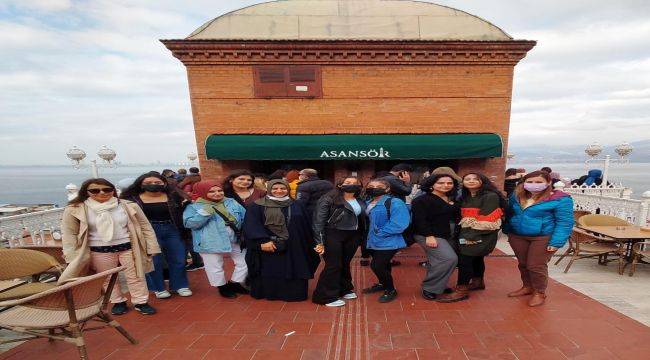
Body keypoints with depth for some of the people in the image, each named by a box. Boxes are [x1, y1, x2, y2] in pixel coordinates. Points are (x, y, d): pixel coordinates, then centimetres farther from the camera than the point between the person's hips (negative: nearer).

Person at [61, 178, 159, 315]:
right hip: (99, 251, 0)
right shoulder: (76, 210, -6)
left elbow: (144, 226, 0)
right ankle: (118, 302, 35)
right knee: (108, 279, 14)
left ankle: (140, 302, 24)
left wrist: (151, 247, -2)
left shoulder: (128, 206, -5)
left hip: (129, 247, 0)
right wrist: (72, 257, -3)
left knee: (136, 277, 8)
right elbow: (69, 234, 2)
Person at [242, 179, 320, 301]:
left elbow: (307, 226, 11)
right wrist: (262, 241, -23)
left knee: (293, 272, 4)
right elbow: (251, 226, -11)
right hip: (268, 247, -2)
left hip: (294, 248, 3)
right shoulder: (256, 207, 1)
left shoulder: (297, 206, 11)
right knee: (269, 272, 2)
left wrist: (310, 246, 5)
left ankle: (293, 293, 18)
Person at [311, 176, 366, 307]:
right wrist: (320, 242, -16)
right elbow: (318, 221, -13)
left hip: (353, 236, 6)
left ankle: (345, 289, 37)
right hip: (333, 235, -5)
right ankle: (327, 296, 16)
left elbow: (364, 219, 12)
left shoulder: (360, 202, 7)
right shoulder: (329, 199, -11)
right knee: (333, 265, -1)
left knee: (345, 264, 17)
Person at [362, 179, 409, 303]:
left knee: (377, 265, -10)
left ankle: (391, 290, 14)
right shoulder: (368, 203, 8)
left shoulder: (395, 203, -19)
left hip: (388, 242, -8)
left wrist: (379, 233, -21)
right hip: (373, 242, 8)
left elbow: (398, 225, -28)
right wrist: (368, 235, 6)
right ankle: (382, 284, 47)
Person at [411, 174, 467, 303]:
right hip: (430, 236, -8)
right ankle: (430, 291, -10)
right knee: (449, 259, -18)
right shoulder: (421, 200, -11)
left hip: (448, 236, 8)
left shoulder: (453, 200, 14)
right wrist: (429, 235, -23)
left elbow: (457, 217, 20)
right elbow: (419, 220, -17)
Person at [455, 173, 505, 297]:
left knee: (464, 258, -8)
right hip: (468, 234, 7)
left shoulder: (491, 196, -13)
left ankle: (461, 289, 4)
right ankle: (478, 282, 36)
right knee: (476, 258, 18)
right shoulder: (465, 197, 11)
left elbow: (486, 220, -18)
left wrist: (469, 236, -18)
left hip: (482, 236, -7)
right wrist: (463, 234, -2)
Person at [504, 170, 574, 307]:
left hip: (543, 238, -5)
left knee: (536, 266, -1)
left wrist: (556, 242, -18)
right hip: (517, 236, 5)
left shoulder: (560, 199, -13)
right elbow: (509, 214, 14)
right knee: (523, 264, 15)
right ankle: (527, 287, 35)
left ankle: (540, 293, 21)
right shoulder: (517, 196, 3)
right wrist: (508, 232, 15)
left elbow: (564, 222, -13)